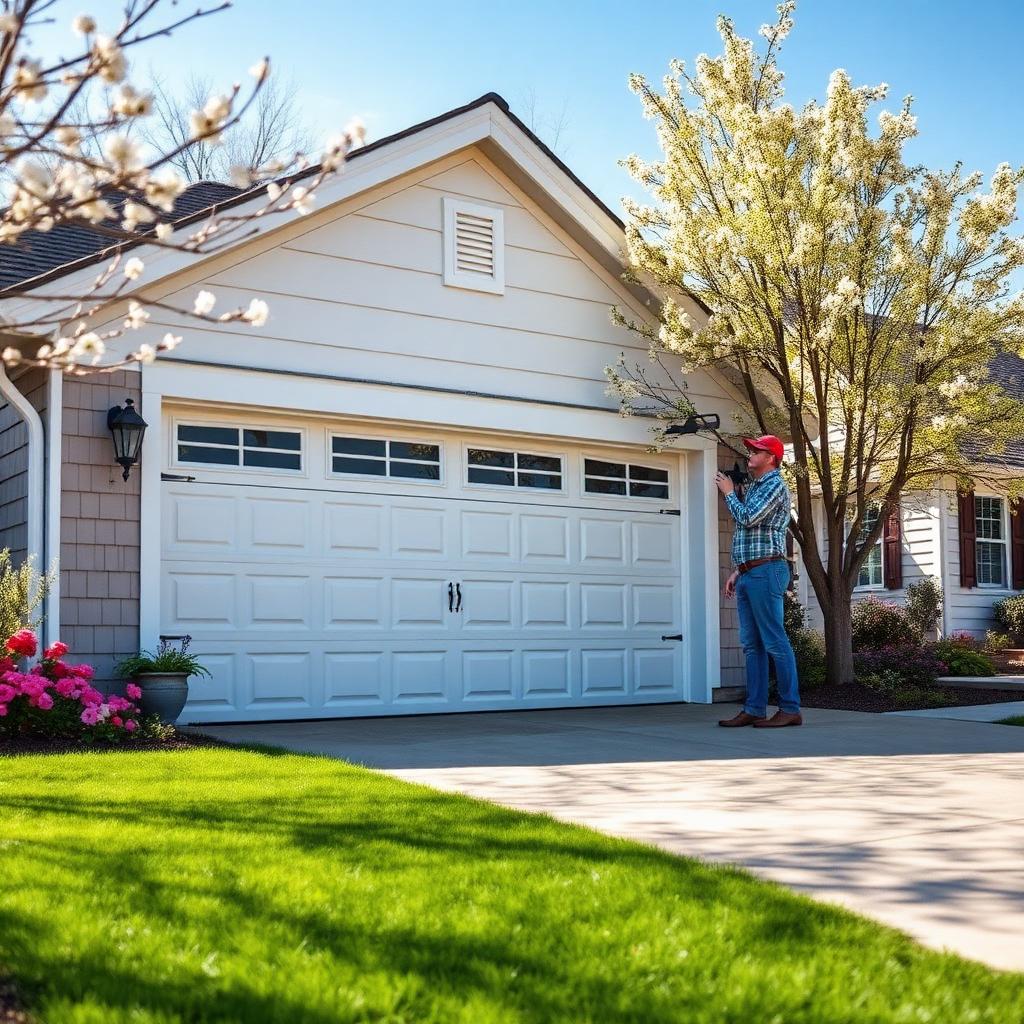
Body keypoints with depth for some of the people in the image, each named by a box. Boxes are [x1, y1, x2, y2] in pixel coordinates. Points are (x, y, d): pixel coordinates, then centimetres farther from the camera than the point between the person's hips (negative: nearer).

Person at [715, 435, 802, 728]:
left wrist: (728, 492, -2)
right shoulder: (754, 487, 22)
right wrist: (738, 572, 21)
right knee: (752, 644, 7)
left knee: (775, 642, -9)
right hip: (749, 574, 10)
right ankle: (754, 709, 9)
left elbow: (747, 518, -18)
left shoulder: (775, 485, -6)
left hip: (766, 572, -9)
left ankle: (790, 709, -6)